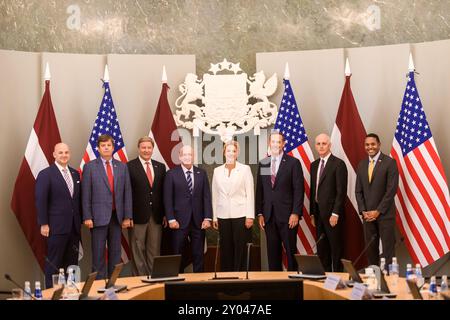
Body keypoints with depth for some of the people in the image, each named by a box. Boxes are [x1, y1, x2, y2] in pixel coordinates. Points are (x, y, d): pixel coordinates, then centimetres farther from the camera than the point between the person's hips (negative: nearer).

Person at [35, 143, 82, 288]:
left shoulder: (75, 173, 12)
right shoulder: (45, 174, -6)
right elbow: (40, 201, -9)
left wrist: (80, 219, 11)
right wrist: (43, 224, -13)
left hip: (74, 226, 6)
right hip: (56, 226, -6)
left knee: (72, 262, 9)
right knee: (54, 262, 2)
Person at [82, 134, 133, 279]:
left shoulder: (122, 167, 9)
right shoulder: (90, 167, 0)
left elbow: (127, 192, 7)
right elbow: (86, 194, -2)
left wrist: (127, 216, 1)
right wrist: (87, 217, -8)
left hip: (117, 216, 3)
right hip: (99, 216, -3)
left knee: (116, 252, 9)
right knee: (98, 254, 1)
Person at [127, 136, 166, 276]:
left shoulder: (160, 167, 11)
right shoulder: (130, 167, -4)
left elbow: (163, 191, 11)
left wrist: (165, 214, 5)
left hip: (156, 216, 4)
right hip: (138, 216, -4)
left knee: (154, 251, 10)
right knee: (138, 251, 4)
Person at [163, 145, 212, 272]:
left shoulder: (201, 173, 9)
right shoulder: (171, 174, 0)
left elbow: (206, 197, 6)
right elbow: (168, 199, -2)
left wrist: (207, 218, -2)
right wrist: (171, 219, -9)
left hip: (198, 221, 2)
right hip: (179, 221, -2)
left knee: (198, 255, 6)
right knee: (178, 256, 5)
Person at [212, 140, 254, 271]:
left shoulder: (245, 169, 2)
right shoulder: (217, 171, 10)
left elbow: (250, 193, -1)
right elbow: (215, 195, 11)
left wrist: (250, 216, -7)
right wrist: (214, 217, 6)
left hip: (240, 215, -2)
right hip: (223, 215, 2)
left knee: (240, 249, -2)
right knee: (225, 249, 4)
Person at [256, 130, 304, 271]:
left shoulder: (293, 163, -1)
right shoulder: (263, 163, 10)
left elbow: (299, 190, -5)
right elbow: (259, 190, 11)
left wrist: (296, 213, -12)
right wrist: (259, 213, 4)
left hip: (287, 215, -4)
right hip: (268, 216, 4)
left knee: (291, 250, 1)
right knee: (272, 251, 7)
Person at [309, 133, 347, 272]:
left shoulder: (338, 164, -7)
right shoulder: (314, 165, 14)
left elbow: (341, 191, -12)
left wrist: (335, 213, -17)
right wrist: (312, 213, 11)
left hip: (332, 214, -7)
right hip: (318, 213, 7)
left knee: (336, 249, 0)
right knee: (321, 249, 9)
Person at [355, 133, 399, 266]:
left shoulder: (390, 162, -6)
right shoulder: (361, 165, 12)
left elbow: (392, 189, -11)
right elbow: (358, 191, 12)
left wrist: (378, 211, -13)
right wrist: (363, 211, 0)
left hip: (385, 214, -5)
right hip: (367, 215, 5)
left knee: (388, 250, -4)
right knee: (370, 250, 7)